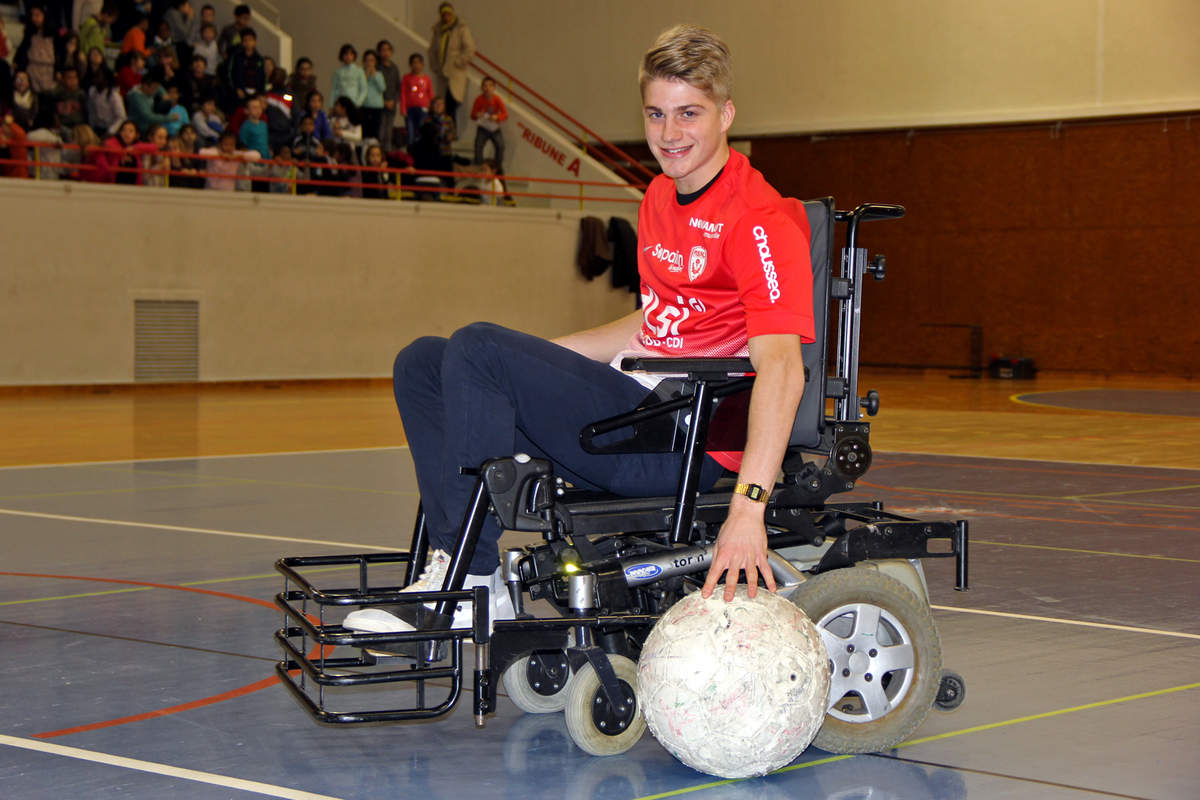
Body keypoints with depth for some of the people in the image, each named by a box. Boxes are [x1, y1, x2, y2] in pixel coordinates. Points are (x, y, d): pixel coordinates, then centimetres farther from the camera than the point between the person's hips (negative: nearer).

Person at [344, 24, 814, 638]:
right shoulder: (660, 198, 16)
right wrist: (538, 358, 20)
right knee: (421, 363, 8)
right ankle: (451, 559, -4)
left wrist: (748, 507, -37)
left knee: (477, 349, -23)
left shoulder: (757, 220, -14)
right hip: (631, 397, 10)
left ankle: (474, 585, -17)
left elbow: (781, 367, -26)